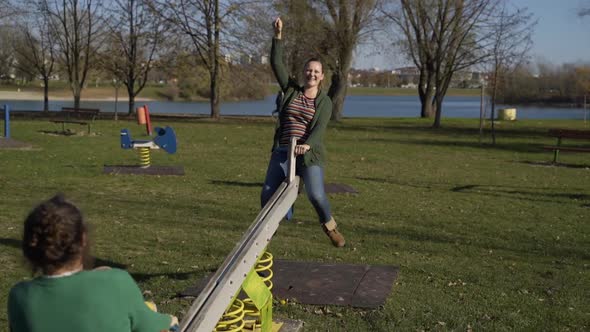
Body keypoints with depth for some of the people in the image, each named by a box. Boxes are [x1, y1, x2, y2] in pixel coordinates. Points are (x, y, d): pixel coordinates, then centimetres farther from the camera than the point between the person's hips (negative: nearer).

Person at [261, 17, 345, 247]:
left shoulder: (324, 102, 4)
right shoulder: (291, 90, 10)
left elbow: (320, 128, -11)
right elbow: (276, 63, 3)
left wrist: (307, 144, -30)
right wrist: (278, 36, -7)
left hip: (309, 154, -2)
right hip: (282, 152, 3)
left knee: (316, 194, -17)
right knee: (267, 194, -3)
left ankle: (330, 227, 11)